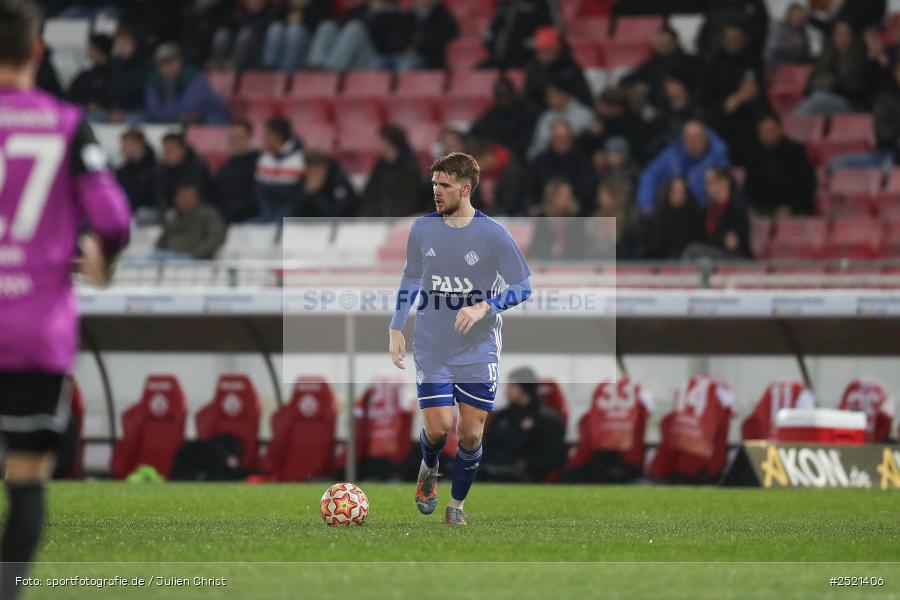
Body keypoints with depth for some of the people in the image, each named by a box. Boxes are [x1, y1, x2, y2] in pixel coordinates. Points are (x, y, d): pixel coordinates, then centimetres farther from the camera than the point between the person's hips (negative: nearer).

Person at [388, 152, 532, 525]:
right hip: (431, 351, 1)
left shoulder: (493, 235, -9)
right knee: (438, 428, -8)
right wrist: (396, 328, 8)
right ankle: (429, 470, 27)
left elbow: (523, 288, -6)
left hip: (479, 353, -1)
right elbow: (410, 281, 14)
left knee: (471, 435, -2)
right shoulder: (422, 229, 0)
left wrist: (484, 307, -21)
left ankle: (457, 504, 19)